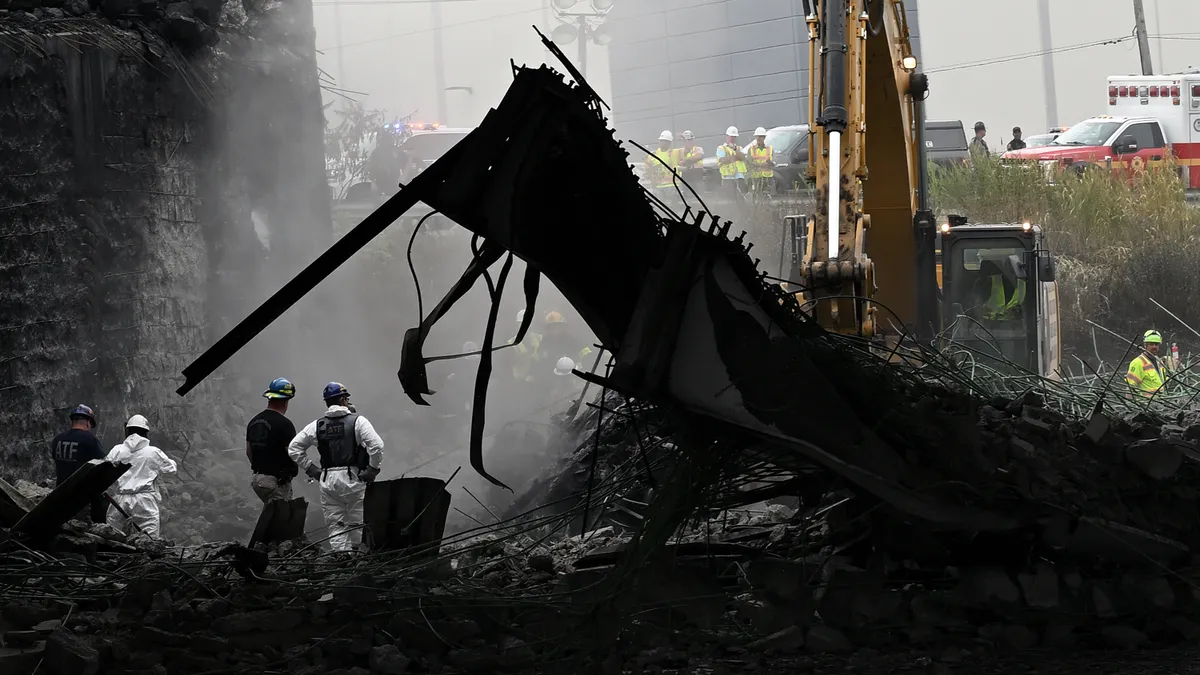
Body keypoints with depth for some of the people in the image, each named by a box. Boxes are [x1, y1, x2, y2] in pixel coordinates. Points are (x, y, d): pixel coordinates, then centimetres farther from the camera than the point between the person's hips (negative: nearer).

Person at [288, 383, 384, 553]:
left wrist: (310, 469, 12)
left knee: (336, 527, 7)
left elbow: (293, 448, 9)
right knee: (357, 526, 7)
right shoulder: (357, 421, -3)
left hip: (328, 481, 3)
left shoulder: (317, 425, 8)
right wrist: (372, 469, -3)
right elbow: (377, 445, -15)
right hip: (353, 479, -3)